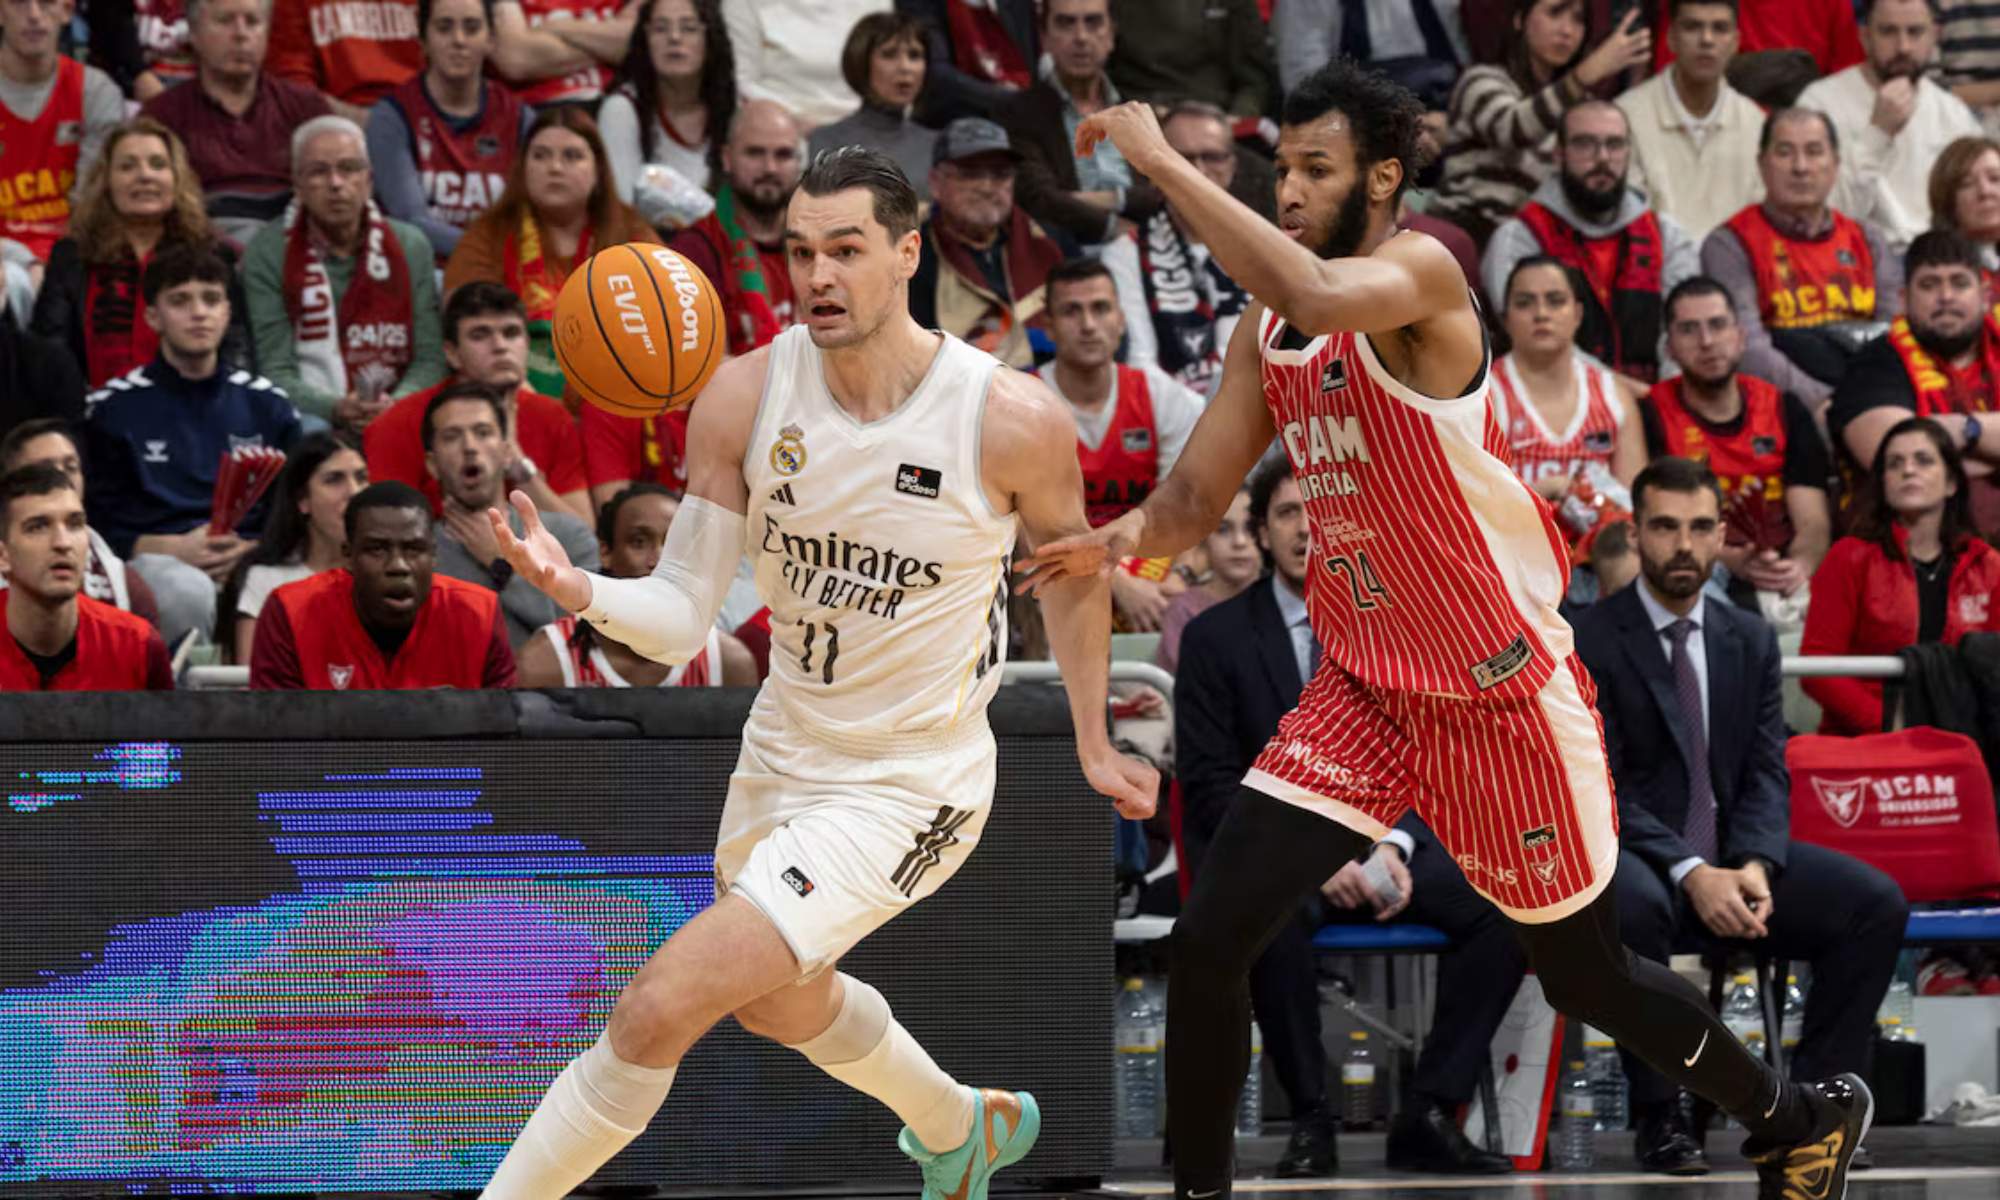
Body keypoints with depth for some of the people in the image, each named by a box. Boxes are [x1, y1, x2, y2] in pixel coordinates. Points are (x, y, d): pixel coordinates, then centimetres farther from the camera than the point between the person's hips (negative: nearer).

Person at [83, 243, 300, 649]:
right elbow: (95, 525, 6)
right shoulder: (114, 408, 11)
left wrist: (249, 551, -5)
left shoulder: (266, 404, 19)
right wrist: (175, 549, -9)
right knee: (187, 591, -40)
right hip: (155, 560, -1)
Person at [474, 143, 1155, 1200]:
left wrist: (1093, 743, 11)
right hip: (785, 749, 6)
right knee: (782, 1001, 33)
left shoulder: (1014, 419, -21)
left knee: (658, 1008, -21)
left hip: (909, 789, -6)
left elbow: (1073, 569, 1)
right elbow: (681, 618, -12)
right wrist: (580, 592, -33)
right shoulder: (743, 398, -13)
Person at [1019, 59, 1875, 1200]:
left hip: (1500, 696, -6)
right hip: (1364, 689, 6)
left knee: (1588, 977, 11)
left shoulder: (1420, 272, -19)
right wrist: (1122, 538, -17)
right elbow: (1199, 495, 7)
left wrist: (1163, 162, -37)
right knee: (1209, 941, -10)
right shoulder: (1268, 331, 5)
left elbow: (1319, 298, -42)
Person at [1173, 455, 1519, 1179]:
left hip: (1376, 841, 3)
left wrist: (1394, 847, -13)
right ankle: (1310, 1123, -25)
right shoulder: (1216, 638, 1)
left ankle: (1428, 1118, -18)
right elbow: (1209, 785, -4)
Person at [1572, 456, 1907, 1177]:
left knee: (1878, 903, -16)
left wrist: (1755, 867, -16)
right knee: (1634, 908, -40)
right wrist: (1691, 874, -26)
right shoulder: (1587, 644, -6)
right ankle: (1658, 1118, -24)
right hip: (1633, 860, -5)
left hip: (1732, 856, 5)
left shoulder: (1751, 640, 12)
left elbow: (1768, 773, 6)